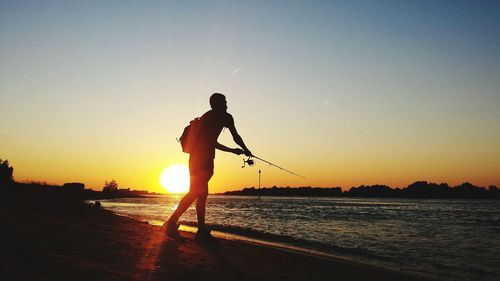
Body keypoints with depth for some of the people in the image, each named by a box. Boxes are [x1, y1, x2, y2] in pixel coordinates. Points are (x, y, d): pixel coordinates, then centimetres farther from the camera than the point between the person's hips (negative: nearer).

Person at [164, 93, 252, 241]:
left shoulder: (206, 116, 29)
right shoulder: (225, 116, 7)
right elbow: (236, 137, 12)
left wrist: (232, 150, 44)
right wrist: (246, 151, 30)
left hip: (195, 157, 9)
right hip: (204, 158, -9)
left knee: (202, 194, 10)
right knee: (195, 193, -15)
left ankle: (202, 230, 11)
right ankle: (172, 223, -22)